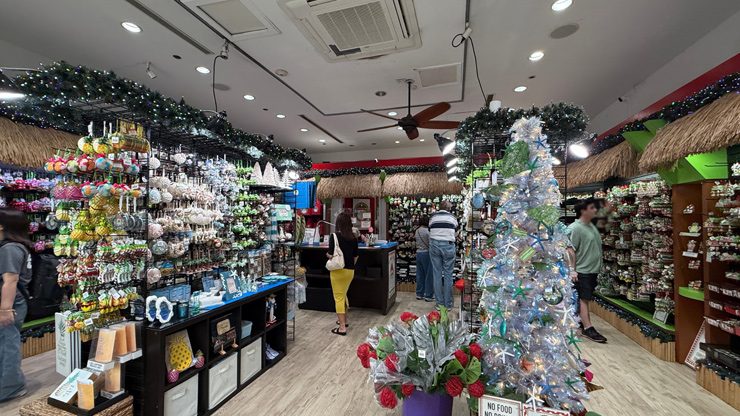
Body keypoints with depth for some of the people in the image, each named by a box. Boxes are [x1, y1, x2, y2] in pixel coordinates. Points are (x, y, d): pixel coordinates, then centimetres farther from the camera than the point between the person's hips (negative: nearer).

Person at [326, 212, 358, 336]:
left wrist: (327, 255, 6)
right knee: (343, 295, 24)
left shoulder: (334, 236, -13)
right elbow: (356, 256, 7)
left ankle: (342, 327, 4)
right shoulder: (353, 237, 2)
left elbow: (331, 255, -15)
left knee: (338, 297, 3)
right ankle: (344, 319, 38)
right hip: (350, 270, 6)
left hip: (338, 270, -6)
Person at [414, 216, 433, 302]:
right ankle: (428, 296, 9)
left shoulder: (417, 231, 6)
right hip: (426, 253, -7)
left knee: (420, 274, 14)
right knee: (429, 275, 3)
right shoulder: (427, 231, -15)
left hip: (418, 253, 7)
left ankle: (419, 294, 21)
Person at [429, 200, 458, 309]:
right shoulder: (452, 218, 11)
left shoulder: (433, 217, 13)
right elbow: (455, 231, 20)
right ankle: (448, 304, 12)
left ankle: (439, 303, 13)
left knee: (437, 274, 6)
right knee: (448, 274, 5)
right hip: (448, 246, -1)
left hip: (434, 245, 1)